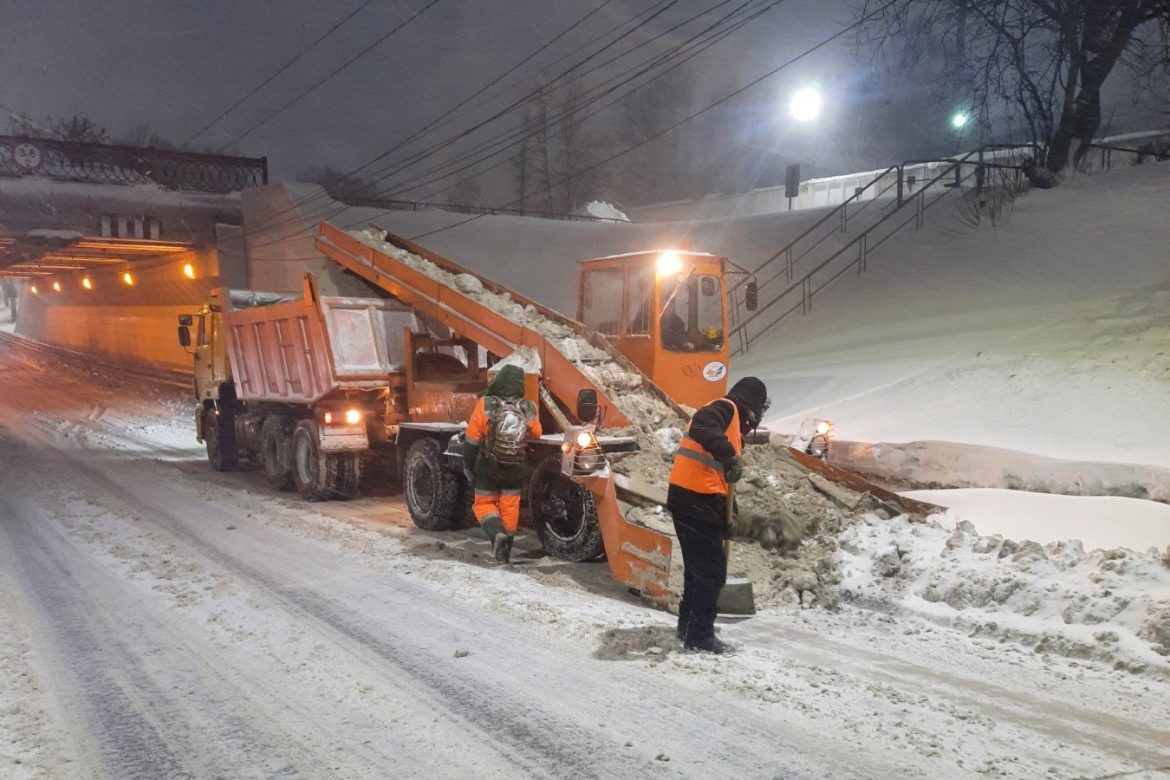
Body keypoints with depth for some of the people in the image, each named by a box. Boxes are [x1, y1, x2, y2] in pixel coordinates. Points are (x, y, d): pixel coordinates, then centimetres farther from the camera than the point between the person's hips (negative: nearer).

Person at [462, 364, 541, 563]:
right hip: (515, 469, 2)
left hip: (487, 467, -2)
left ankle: (496, 533, -14)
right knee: (510, 507, 13)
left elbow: (471, 439, -11)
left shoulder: (485, 405, -17)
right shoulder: (529, 409, -11)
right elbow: (535, 434, 7)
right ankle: (506, 551, 19)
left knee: (484, 503, 12)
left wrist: (468, 465, 2)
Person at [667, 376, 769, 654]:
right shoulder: (726, 408, -6)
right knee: (711, 570, -4)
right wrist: (730, 456, -35)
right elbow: (701, 427, -30)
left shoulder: (731, 420, 24)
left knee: (699, 567, 20)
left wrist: (726, 518, 24)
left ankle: (689, 626, 32)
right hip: (696, 499, -10)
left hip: (698, 500, 10)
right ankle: (699, 636, 3)